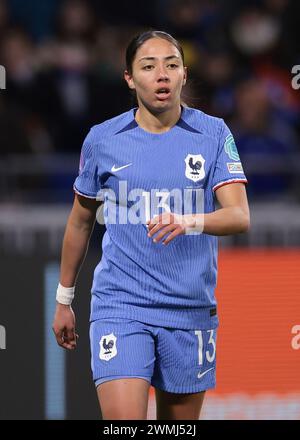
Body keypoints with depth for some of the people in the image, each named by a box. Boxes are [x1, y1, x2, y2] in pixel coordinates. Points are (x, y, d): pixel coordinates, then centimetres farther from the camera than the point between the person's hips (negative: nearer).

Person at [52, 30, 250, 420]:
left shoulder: (214, 134, 0)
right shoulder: (102, 139, 2)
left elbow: (240, 216, -11)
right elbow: (80, 222, 15)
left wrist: (190, 222, -32)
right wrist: (64, 299, 19)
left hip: (191, 311, 1)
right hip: (119, 305, -1)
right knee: (124, 421, -17)